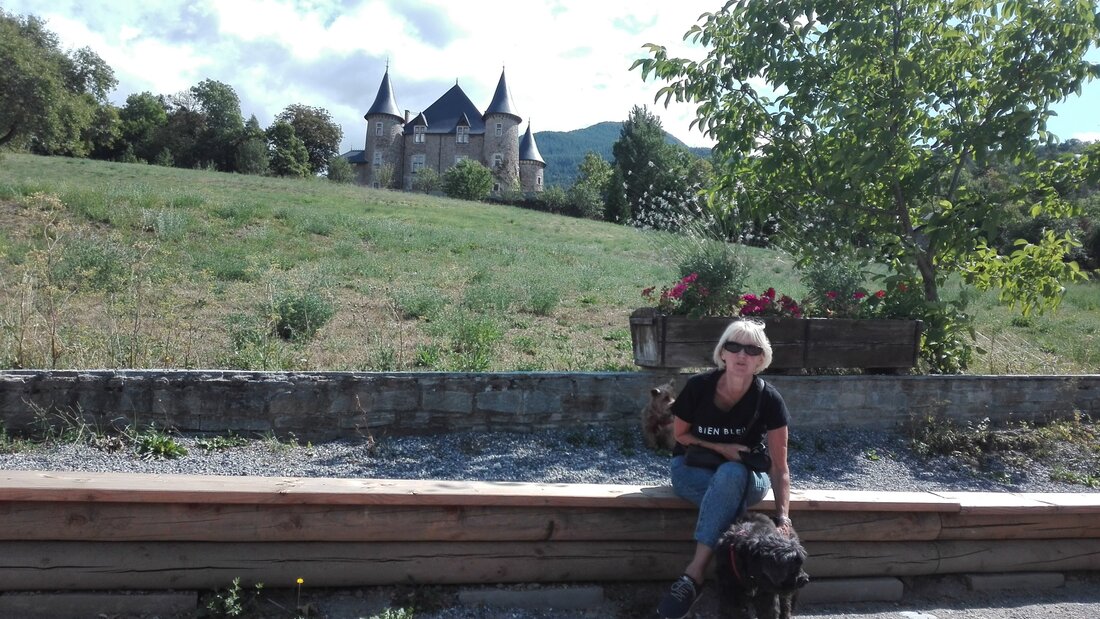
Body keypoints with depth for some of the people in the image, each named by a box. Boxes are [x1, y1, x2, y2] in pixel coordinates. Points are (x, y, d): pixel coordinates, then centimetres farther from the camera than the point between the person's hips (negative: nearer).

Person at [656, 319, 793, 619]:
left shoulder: (769, 400, -17)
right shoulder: (698, 387, -15)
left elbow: (779, 466, -18)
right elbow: (680, 435, -1)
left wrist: (782, 517, -30)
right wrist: (720, 448, -16)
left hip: (746, 476, 0)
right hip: (694, 470, 0)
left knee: (731, 474, -38)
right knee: (731, 494, -36)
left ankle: (694, 575, -38)